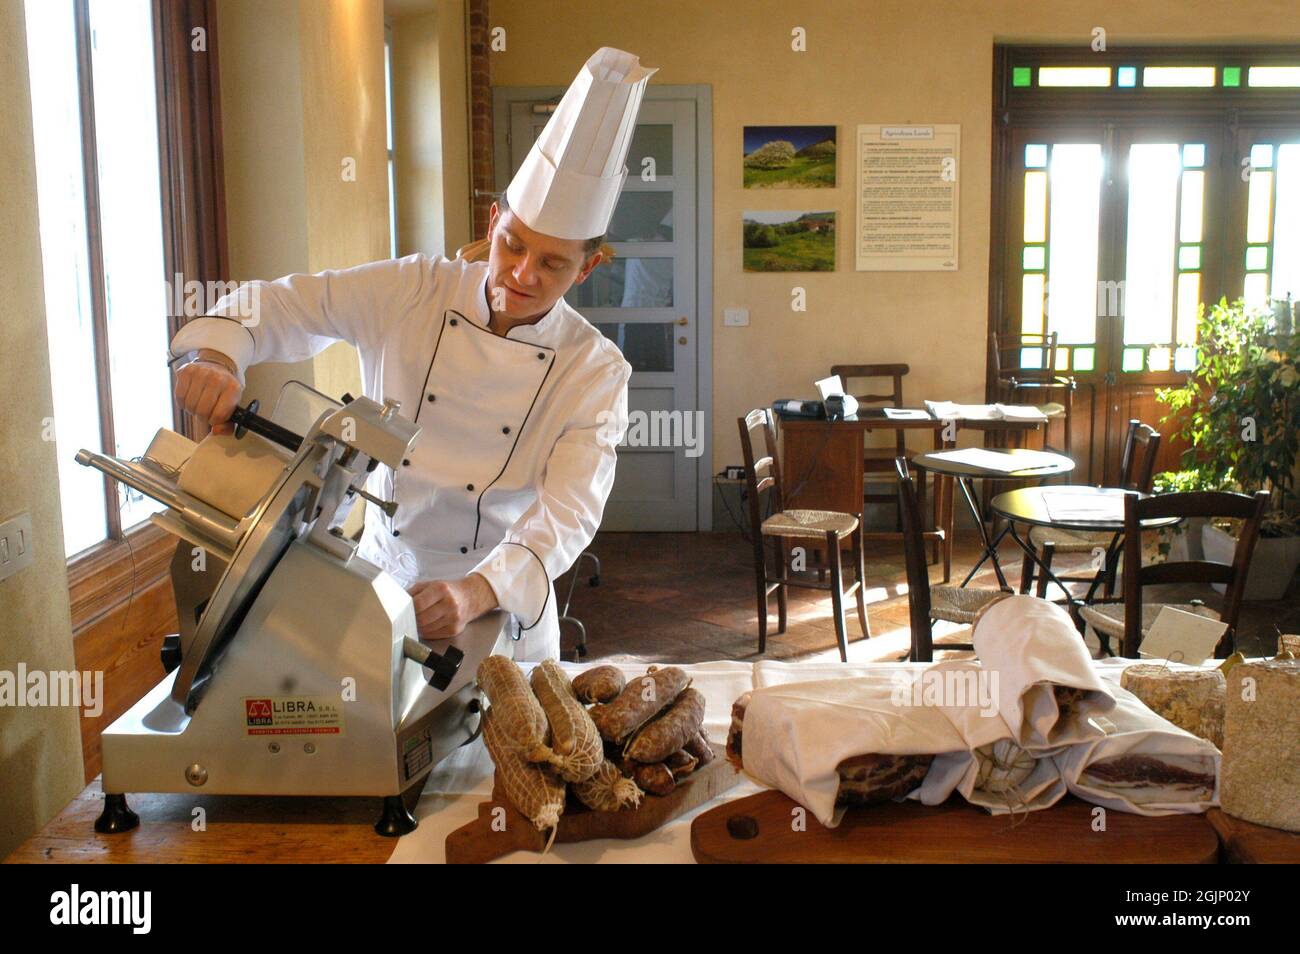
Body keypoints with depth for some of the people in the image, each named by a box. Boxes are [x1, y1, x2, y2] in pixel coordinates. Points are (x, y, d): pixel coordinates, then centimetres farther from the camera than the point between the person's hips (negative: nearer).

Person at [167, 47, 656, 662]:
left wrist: (477, 592, -41)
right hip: (381, 582, 1)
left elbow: (568, 512, -23)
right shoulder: (409, 294, -9)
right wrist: (217, 357, -28)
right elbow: (276, 305, -4)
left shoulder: (596, 373, -14)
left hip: (499, 605, -1)